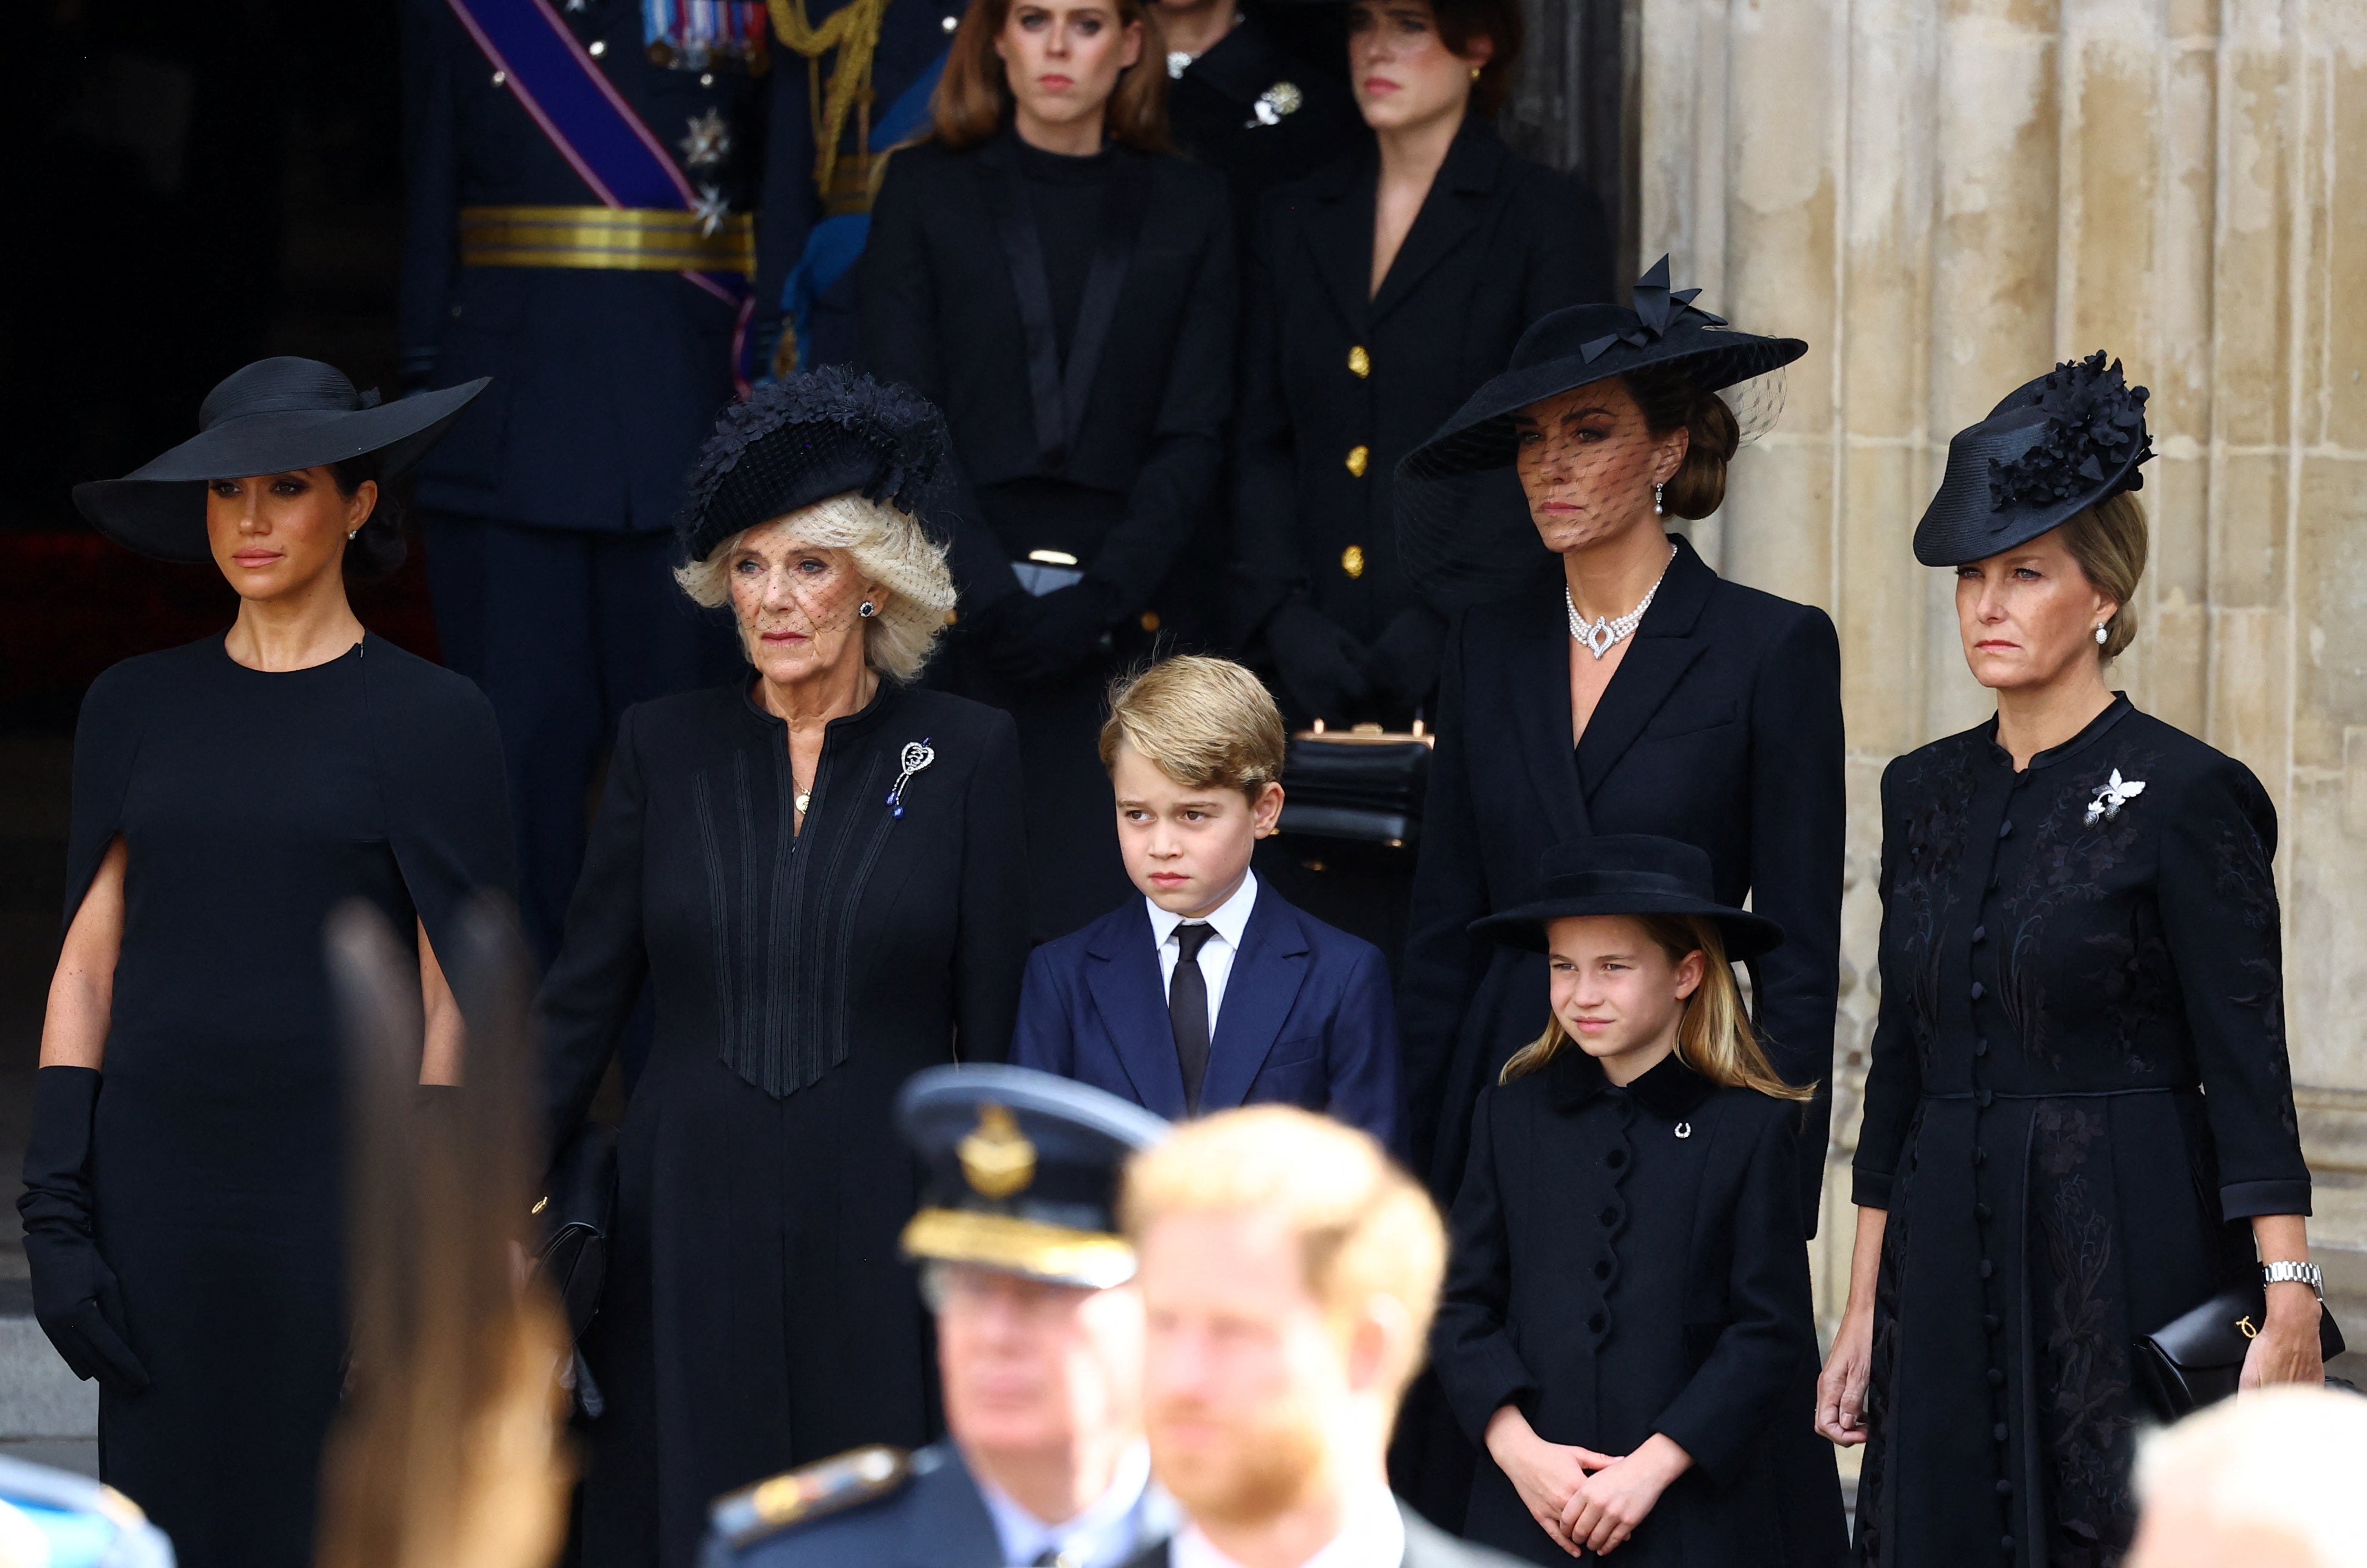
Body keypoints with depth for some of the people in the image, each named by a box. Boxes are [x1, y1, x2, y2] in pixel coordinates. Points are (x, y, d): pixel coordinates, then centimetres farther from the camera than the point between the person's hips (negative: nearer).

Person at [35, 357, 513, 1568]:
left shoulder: (429, 721, -2)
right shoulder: (136, 709, 9)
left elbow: (461, 1008, -4)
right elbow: (88, 965, 8)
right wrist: (55, 1210, -1)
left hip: (343, 1190, -3)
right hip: (161, 1189, 3)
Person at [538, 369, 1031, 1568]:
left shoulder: (965, 758, 1)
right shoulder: (666, 748, 6)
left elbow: (992, 1028, 2)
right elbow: (581, 998, 7)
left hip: (880, 1223, -2)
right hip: (691, 1221, 2)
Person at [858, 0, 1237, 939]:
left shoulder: (1186, 211, 12)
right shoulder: (928, 192, 9)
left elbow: (1193, 439, 6)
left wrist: (1100, 598, -9)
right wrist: (992, 595, -11)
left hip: (1118, 616, 1)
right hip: (956, 607, -1)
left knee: (1101, 918, -9)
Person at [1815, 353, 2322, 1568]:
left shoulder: (2185, 796, -7)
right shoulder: (1927, 795, 11)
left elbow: (2247, 1070, -10)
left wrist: (2289, 1308, -18)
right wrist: (1864, 1309, 12)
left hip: (2132, 1256, -6)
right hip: (1951, 1263, 6)